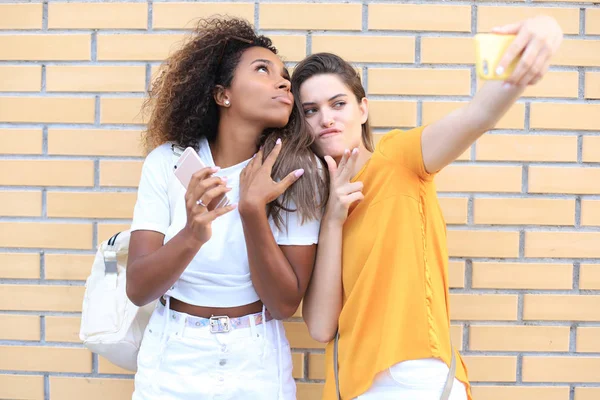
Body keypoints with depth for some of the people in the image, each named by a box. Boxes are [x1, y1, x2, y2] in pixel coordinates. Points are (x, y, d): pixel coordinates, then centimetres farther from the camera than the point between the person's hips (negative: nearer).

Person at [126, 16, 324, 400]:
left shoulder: (298, 171, -13)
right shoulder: (169, 161, -10)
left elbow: (284, 304, -14)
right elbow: (138, 289, -14)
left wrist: (253, 210, -26)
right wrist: (191, 236, -32)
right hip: (170, 365, 1)